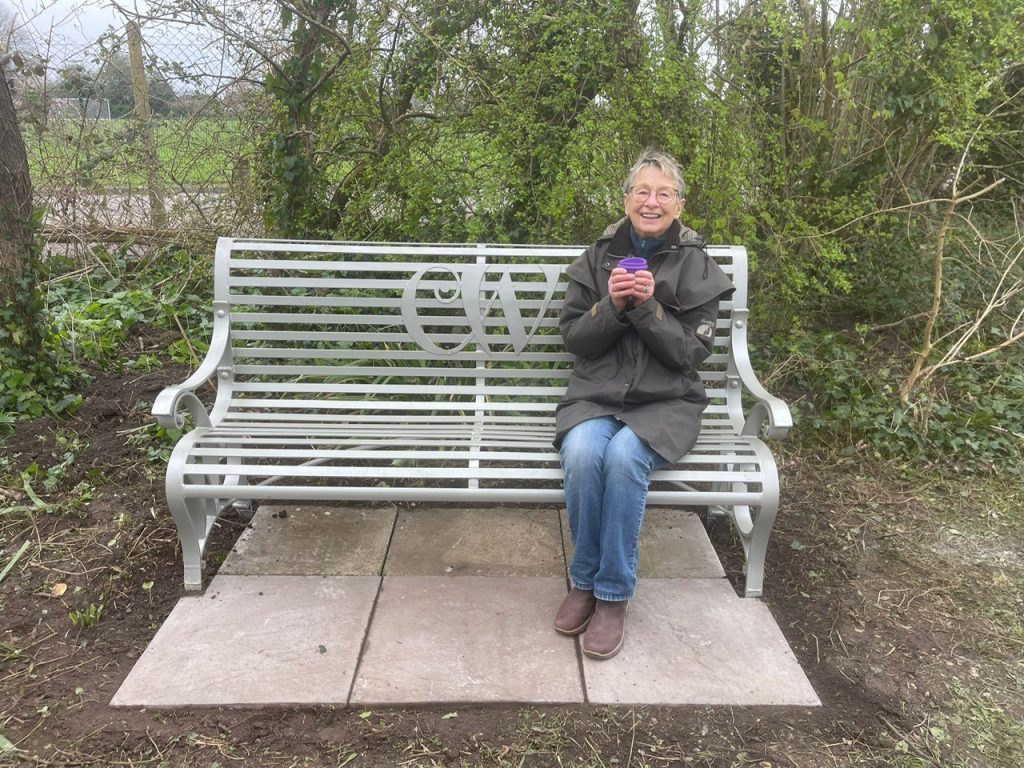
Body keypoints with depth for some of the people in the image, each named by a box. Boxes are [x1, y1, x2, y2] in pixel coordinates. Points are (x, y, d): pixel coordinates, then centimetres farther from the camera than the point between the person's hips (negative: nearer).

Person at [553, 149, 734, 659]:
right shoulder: (599, 256, 7)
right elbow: (574, 339, 3)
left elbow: (692, 352, -4)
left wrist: (647, 307, -17)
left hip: (665, 402, -1)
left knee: (624, 456, -33)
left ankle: (613, 593, -16)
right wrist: (612, 305, -15)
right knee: (582, 453, -31)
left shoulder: (696, 266, 3)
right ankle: (584, 580, -10)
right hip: (596, 395, 2)